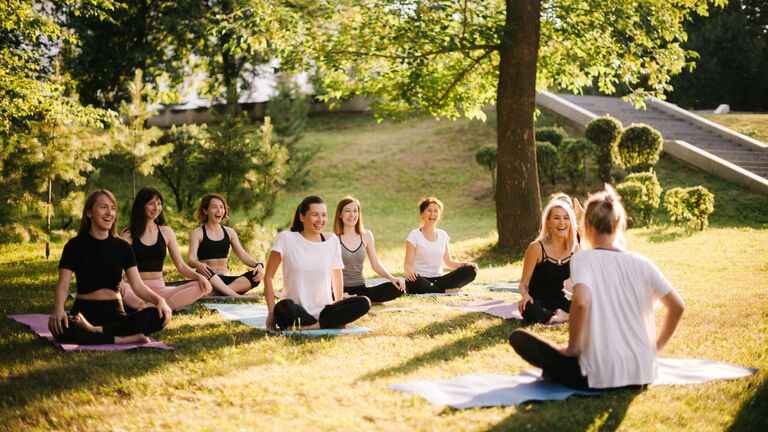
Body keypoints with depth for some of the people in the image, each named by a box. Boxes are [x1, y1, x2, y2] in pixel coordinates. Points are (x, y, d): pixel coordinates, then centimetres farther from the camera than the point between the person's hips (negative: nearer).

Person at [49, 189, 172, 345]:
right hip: (85, 312, -3)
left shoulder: (122, 247, 8)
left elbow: (138, 285, 2)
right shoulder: (75, 245, 0)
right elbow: (63, 285, -8)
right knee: (59, 326, -38)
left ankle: (97, 331, -27)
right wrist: (58, 308, -31)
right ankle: (124, 340, -33)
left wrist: (159, 300, -19)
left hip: (115, 314, 3)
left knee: (158, 316, -26)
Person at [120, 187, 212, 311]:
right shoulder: (128, 234, 5)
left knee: (200, 286, -23)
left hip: (160, 290, 3)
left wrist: (199, 276, -9)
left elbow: (181, 266, 12)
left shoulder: (166, 232, 13)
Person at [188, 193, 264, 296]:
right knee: (204, 271, -39)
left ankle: (214, 293, -40)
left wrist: (258, 265, -13)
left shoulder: (229, 232, 16)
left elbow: (243, 255, 9)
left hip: (224, 280, 4)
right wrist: (198, 265, -36)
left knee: (255, 276, -24)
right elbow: (191, 260, -10)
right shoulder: (197, 233, 3)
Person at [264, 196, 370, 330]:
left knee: (364, 303, -21)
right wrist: (271, 311, -7)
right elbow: (269, 276, 1)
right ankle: (330, 323, -16)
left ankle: (307, 327, -21)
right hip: (297, 312, -3)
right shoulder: (286, 239, -3)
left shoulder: (332, 240, 6)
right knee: (285, 307, -38)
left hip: (323, 310, 4)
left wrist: (339, 312, 10)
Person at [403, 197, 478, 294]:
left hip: (438, 278, 5)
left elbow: (448, 262, 14)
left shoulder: (443, 235, 13)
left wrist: (467, 265, -5)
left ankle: (433, 288, -24)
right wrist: (409, 271, -31)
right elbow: (407, 264, -6)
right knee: (413, 281, -42)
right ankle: (446, 290, -22)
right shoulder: (415, 235, -2)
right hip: (421, 279, -5)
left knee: (470, 270, -17)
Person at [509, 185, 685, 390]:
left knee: (519, 337, 8)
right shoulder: (641, 263, 5)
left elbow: (581, 302, -26)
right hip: (642, 374, 4)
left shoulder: (583, 259, -8)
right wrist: (655, 348, 17)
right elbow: (677, 306, 6)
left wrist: (572, 348, -12)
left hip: (598, 377, -4)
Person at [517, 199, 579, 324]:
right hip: (538, 302, -4)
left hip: (559, 301, 4)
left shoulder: (573, 247, 1)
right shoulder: (536, 248, -12)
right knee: (528, 307, -40)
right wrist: (525, 296, -31)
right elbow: (524, 283, -9)